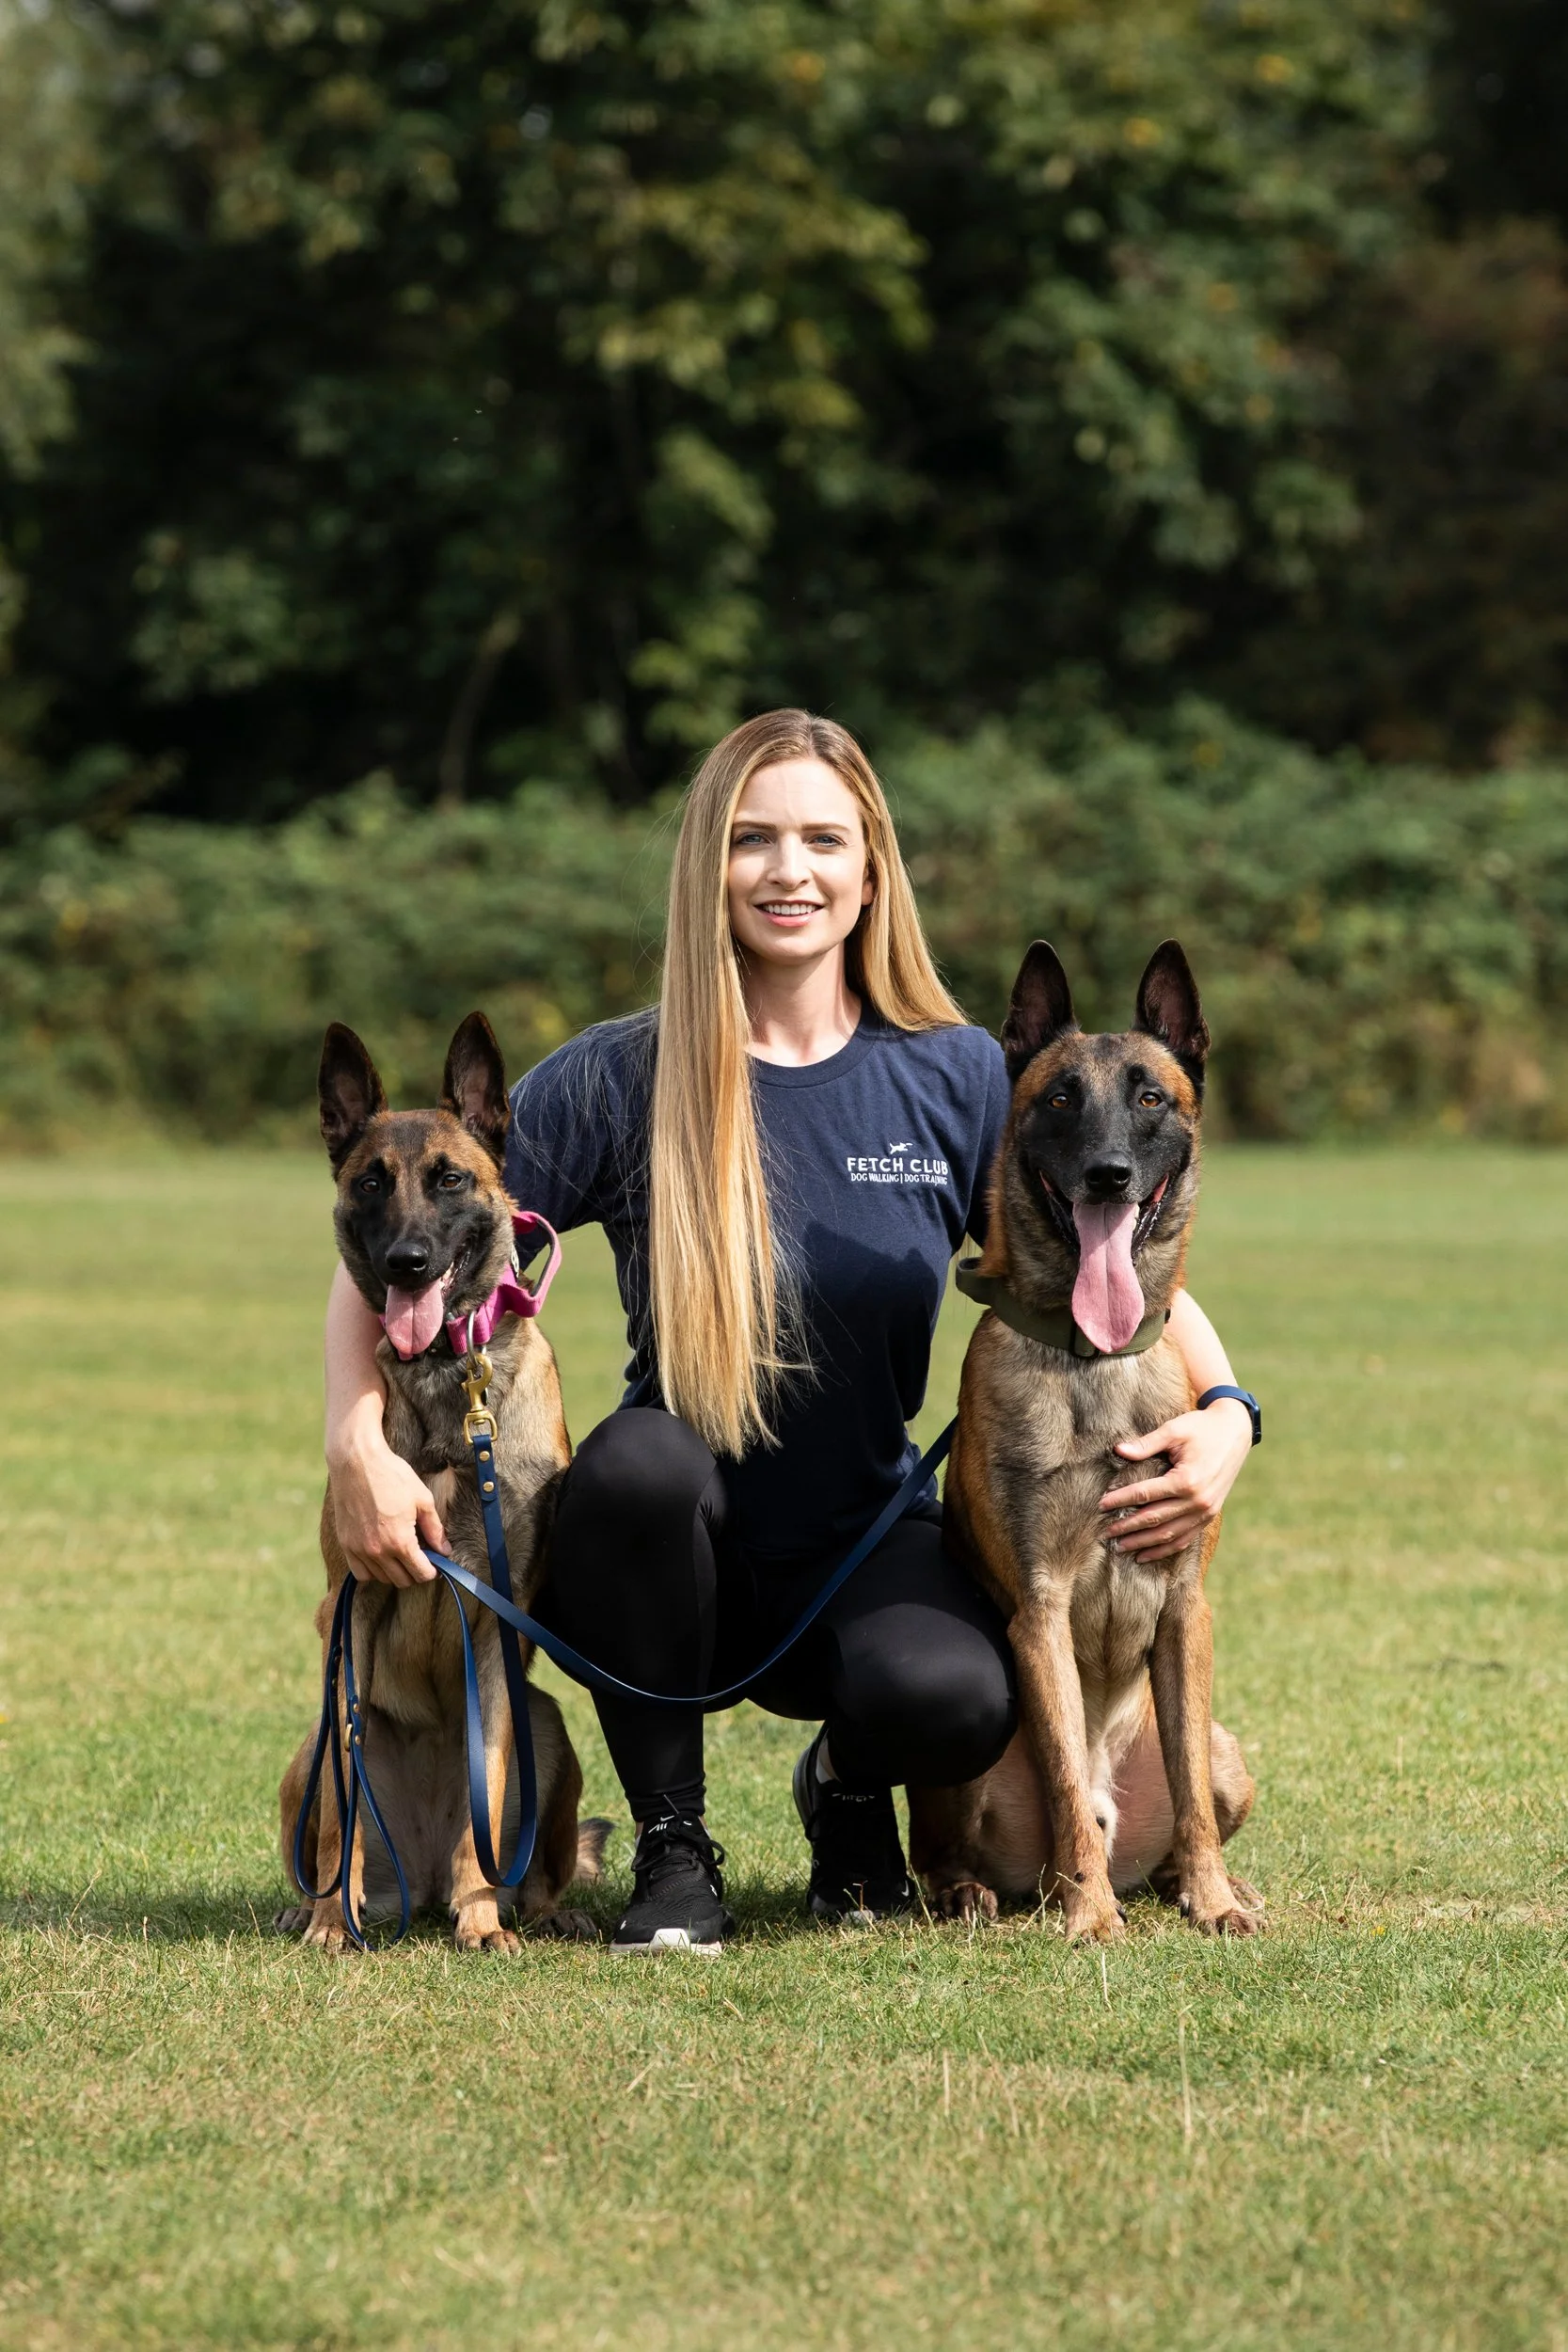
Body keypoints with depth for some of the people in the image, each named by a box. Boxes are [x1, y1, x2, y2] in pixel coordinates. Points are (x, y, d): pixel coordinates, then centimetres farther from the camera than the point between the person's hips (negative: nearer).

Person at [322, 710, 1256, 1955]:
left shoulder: (958, 1078, -3)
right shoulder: (619, 1082, -7)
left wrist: (1224, 1415, -17)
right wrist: (361, 1443, -22)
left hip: (866, 1546, 0)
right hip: (685, 1565, 0)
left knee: (949, 1700, -33)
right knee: (639, 1457, -35)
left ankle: (849, 1787, 7)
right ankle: (673, 1846, -12)